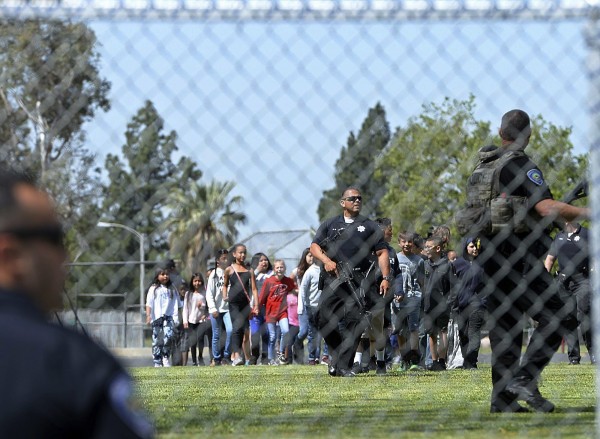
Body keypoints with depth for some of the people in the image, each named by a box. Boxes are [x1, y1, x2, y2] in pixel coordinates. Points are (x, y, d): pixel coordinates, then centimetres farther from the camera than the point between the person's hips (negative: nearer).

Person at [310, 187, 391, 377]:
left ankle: (343, 366, -8)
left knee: (354, 322, -10)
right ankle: (337, 353, 15)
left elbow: (382, 253, 10)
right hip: (333, 278, 1)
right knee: (324, 319, -8)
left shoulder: (370, 226, 15)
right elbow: (314, 246, 9)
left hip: (358, 281, -1)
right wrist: (326, 260, -11)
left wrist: (386, 278, -2)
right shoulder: (330, 224, 17)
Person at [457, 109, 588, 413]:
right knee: (555, 318, -7)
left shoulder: (485, 166, 15)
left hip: (490, 254, 9)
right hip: (516, 255, -9)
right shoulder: (520, 166, -11)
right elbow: (548, 208, -21)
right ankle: (524, 379, -17)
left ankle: (502, 397, 8)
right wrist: (588, 214, -15)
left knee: (504, 325, 10)